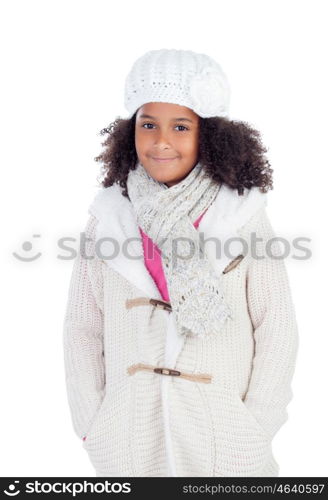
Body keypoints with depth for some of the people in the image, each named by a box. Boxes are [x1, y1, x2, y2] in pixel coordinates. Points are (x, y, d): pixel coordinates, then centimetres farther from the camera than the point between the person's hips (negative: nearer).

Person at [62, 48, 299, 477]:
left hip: (224, 433, -1)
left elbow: (276, 328, -5)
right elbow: (82, 328, 0)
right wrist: (91, 423, -2)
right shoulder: (109, 214, -4)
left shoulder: (244, 215, -8)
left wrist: (255, 430, -7)